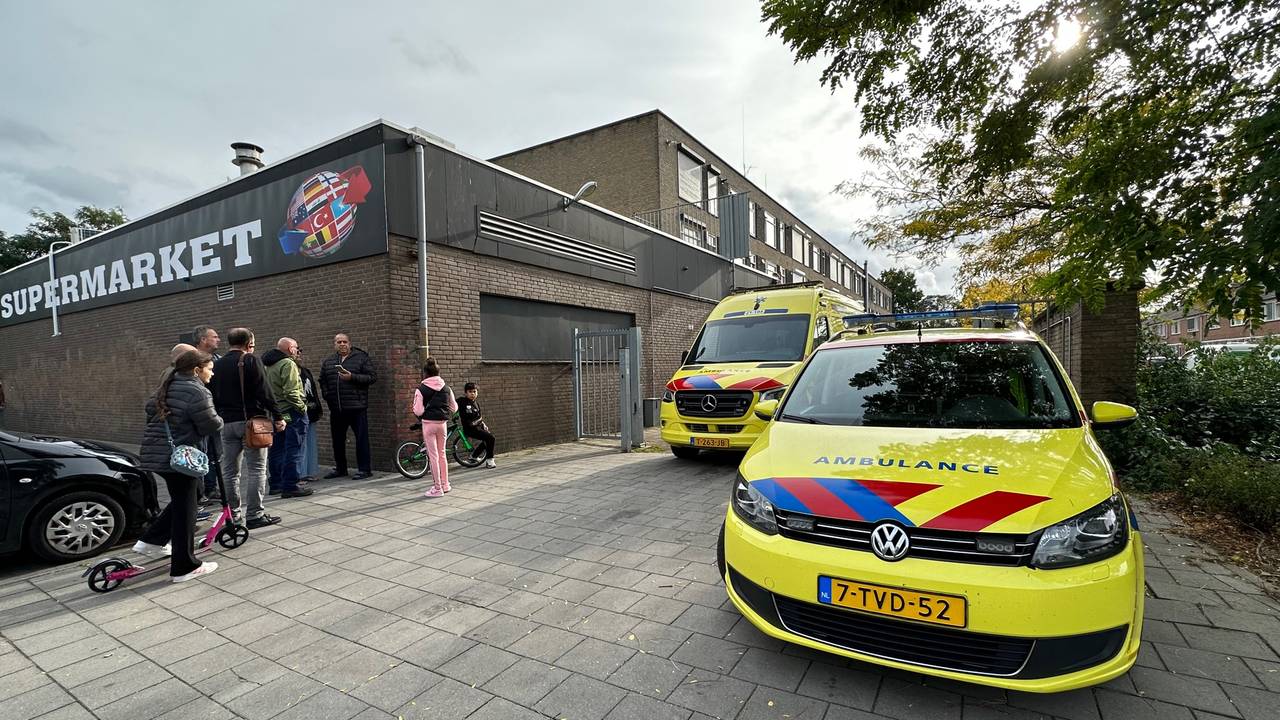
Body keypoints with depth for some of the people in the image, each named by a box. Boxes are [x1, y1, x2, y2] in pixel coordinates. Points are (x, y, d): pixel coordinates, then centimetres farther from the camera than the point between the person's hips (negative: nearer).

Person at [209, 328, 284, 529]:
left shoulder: (217, 365, 11)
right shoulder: (251, 361, -8)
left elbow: (213, 396, 16)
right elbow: (264, 392, -15)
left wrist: (220, 417, 23)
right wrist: (277, 416, -11)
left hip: (226, 422, 7)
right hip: (251, 421, -6)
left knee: (230, 470, 12)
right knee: (256, 469, -1)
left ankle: (233, 514, 18)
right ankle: (255, 515, 0)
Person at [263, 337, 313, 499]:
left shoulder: (267, 365, 14)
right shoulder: (288, 364, -14)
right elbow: (291, 392, -22)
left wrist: (273, 409, 16)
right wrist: (302, 407, -13)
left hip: (274, 413, 9)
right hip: (291, 413, -9)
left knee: (276, 450, 15)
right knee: (292, 451, -5)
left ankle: (275, 484, 24)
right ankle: (290, 487, -4)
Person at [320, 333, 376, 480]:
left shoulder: (361, 358, 1)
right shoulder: (328, 362, 15)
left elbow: (372, 377, -6)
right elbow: (322, 382, 23)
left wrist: (352, 377, -16)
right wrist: (327, 396, 8)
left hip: (357, 407, -5)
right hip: (336, 409, 5)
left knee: (361, 439, -3)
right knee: (337, 440, 14)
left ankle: (365, 469, 4)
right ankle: (340, 469, 28)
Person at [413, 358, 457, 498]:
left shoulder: (421, 389, -8)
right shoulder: (446, 388, 5)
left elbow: (418, 411, -11)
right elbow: (454, 408, 8)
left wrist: (421, 415, 11)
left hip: (428, 423, -4)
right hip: (442, 423, 4)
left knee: (433, 456, 2)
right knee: (442, 454, 18)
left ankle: (437, 488, 7)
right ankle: (445, 484, 25)